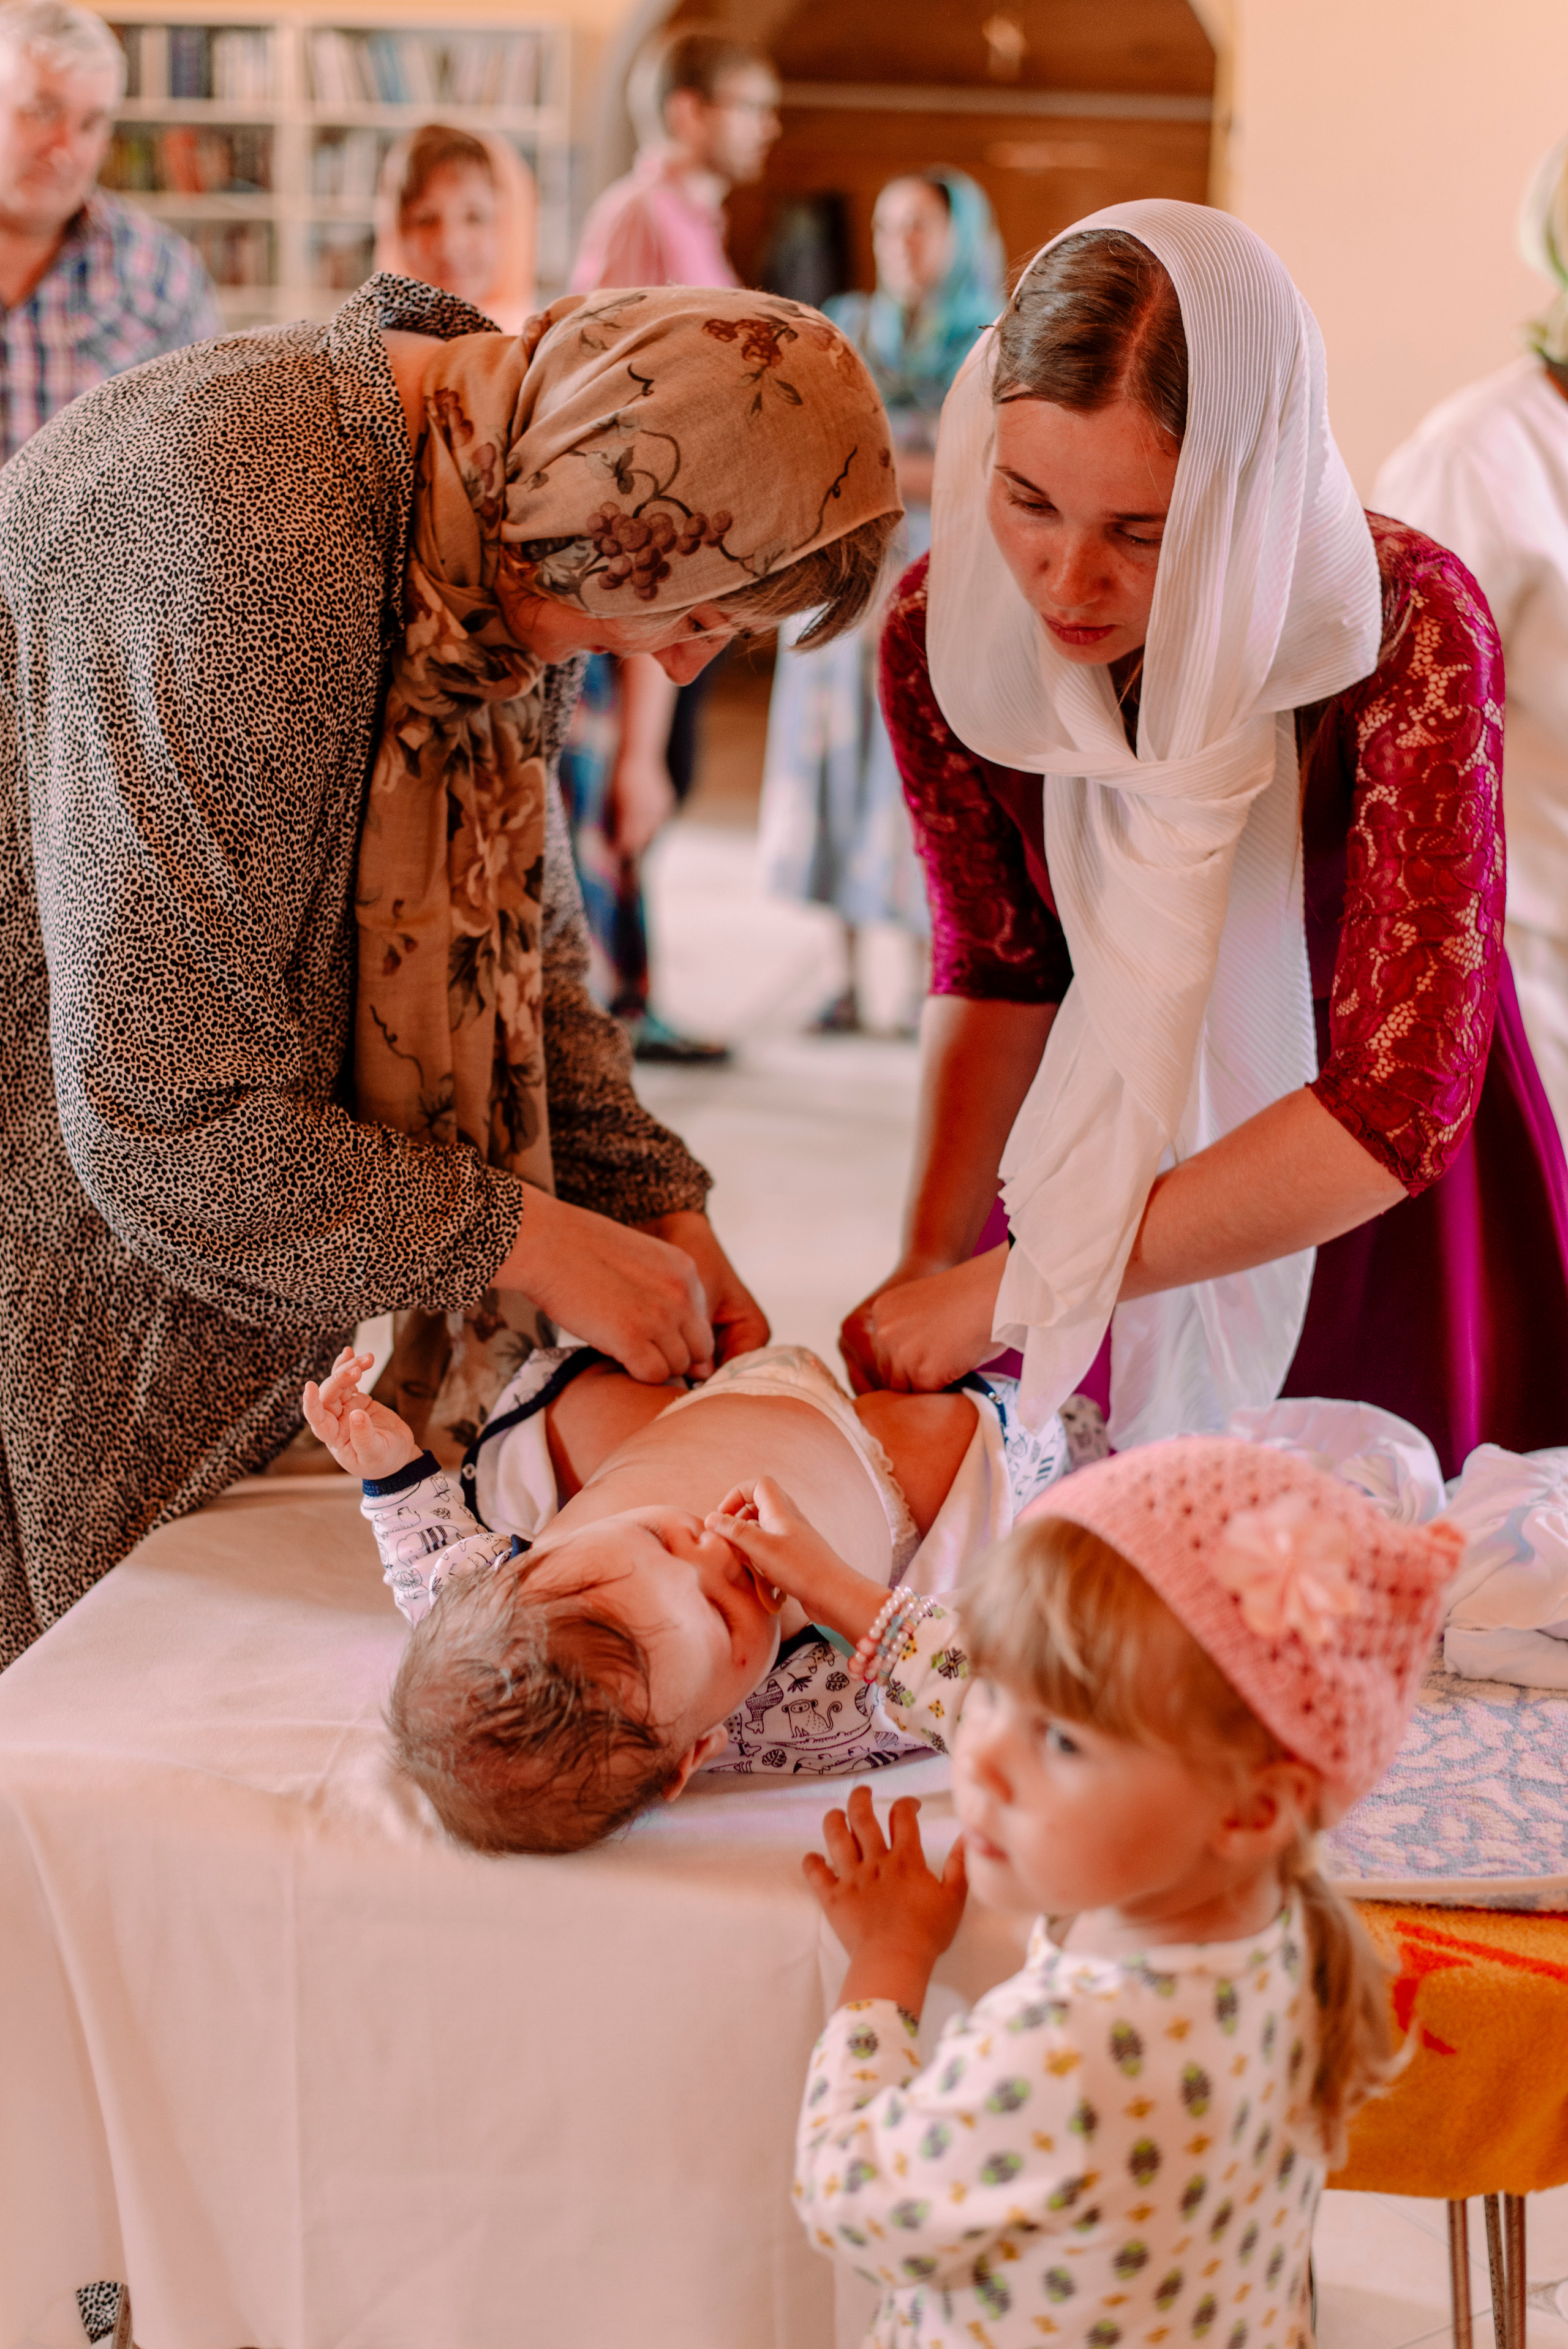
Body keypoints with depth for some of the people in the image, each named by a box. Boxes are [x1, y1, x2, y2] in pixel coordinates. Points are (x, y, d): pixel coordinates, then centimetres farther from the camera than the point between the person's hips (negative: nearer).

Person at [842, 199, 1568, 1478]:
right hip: (1109, 1152, 3)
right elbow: (997, 967, -4)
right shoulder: (947, 632, -19)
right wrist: (928, 1266, -17)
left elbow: (1398, 1107, -33)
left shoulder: (1405, 631, -31)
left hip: (1369, 1207, -2)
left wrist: (1011, 1288, -32)